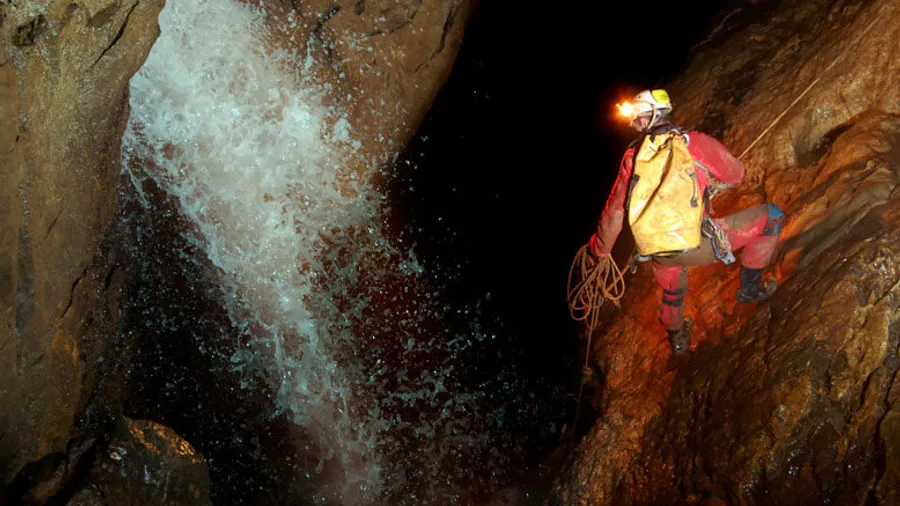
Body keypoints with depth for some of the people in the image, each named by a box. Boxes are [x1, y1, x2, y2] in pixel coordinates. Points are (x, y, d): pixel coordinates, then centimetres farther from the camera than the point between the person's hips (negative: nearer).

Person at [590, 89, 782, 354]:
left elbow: (615, 210, 9)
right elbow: (735, 173, 10)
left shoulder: (633, 156, 4)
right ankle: (750, 287, 24)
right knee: (771, 215, 12)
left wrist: (600, 248, 23)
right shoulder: (696, 142, -4)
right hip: (697, 243, -5)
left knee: (671, 290, 38)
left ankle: (676, 338, 60)